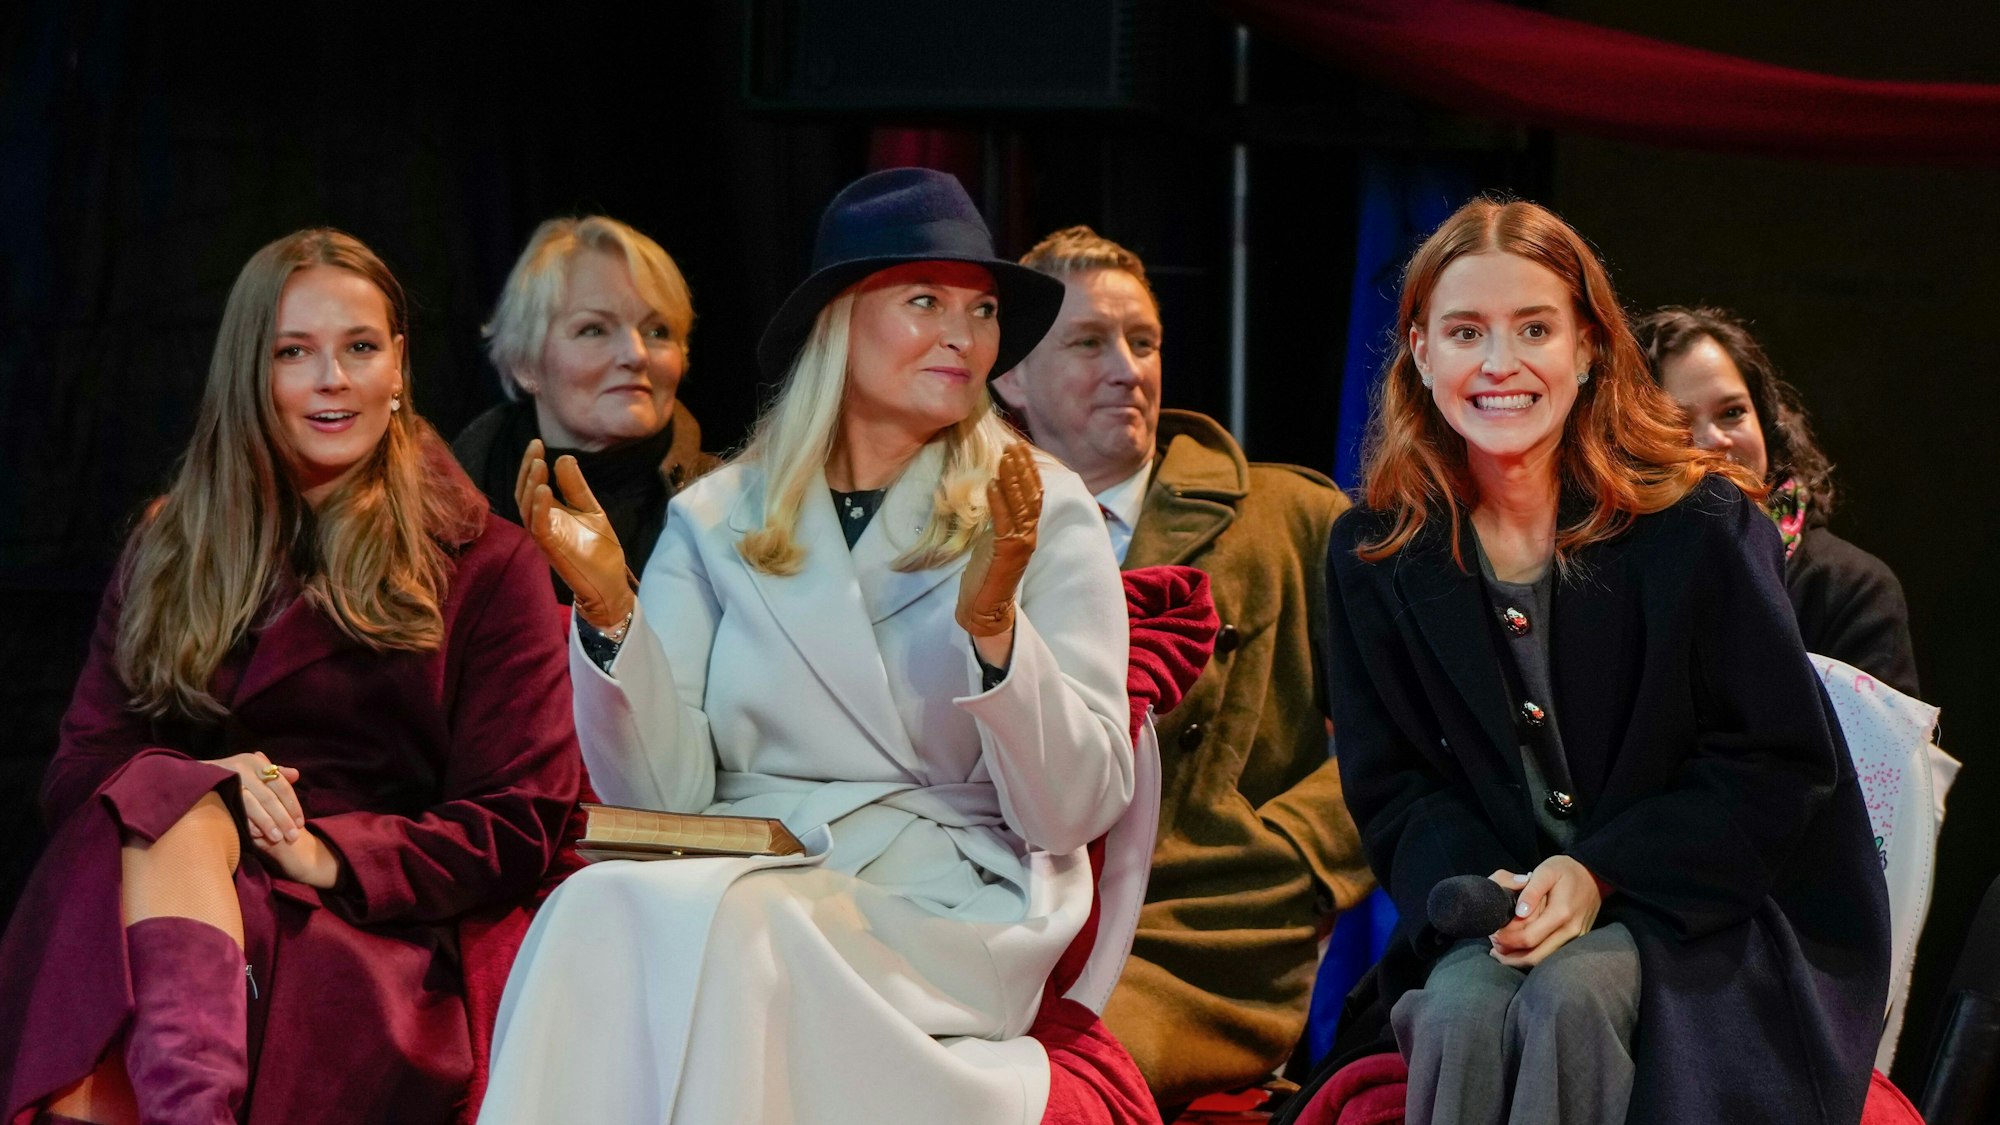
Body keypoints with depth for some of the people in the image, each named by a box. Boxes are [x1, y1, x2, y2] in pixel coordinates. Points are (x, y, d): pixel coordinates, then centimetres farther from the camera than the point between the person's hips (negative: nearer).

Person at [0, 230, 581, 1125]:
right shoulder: (169, 551, 23)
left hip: (370, 932, -2)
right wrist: (202, 787, -8)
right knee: (175, 806, -36)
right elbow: (78, 771, 15)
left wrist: (330, 853, -11)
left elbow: (521, 823, 5)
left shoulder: (486, 566, 14)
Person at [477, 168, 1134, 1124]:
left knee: (694, 926, -33)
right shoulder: (719, 521, 12)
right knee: (599, 907, -34)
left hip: (939, 910, -2)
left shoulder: (1043, 515, 6)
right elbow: (661, 793, 4)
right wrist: (610, 611, -11)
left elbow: (1077, 811, -2)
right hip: (731, 884, 2)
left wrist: (993, 624, -17)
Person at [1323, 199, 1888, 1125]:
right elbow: (1390, 791, 6)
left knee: (1568, 1001, -32)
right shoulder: (1374, 555, 3)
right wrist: (1479, 889, -16)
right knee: (1463, 1010, -31)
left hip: (1697, 915, -2)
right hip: (1496, 913, 2)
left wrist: (1601, 872, -17)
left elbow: (1780, 763, -6)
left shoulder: (1699, 522, -6)